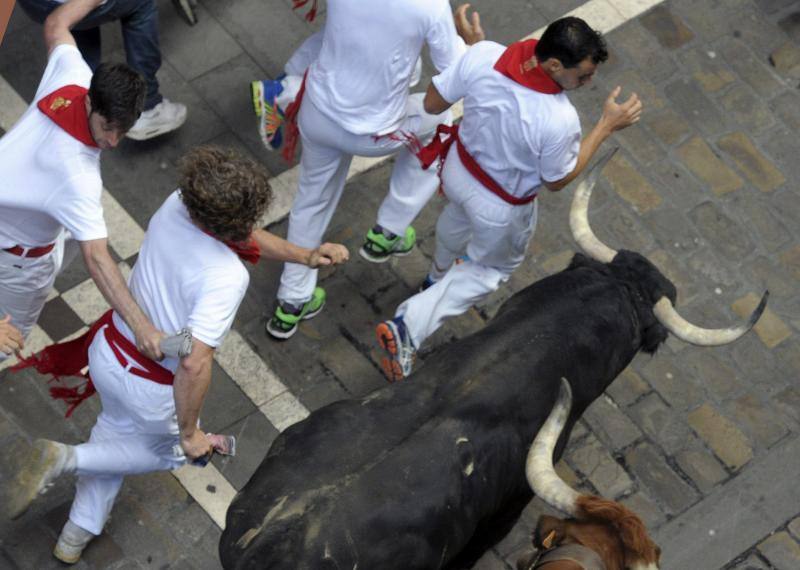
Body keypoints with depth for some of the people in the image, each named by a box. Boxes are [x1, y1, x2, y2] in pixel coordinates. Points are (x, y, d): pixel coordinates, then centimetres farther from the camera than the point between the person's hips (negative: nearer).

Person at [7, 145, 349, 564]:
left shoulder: (176, 205, -16)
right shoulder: (227, 277, -36)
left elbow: (239, 237, 3)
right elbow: (194, 364, -39)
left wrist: (304, 256, -4)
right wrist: (189, 431, -24)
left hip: (108, 350, 6)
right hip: (152, 388, -6)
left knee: (118, 426, 35)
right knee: (168, 451, 29)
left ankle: (77, 536, 43)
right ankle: (64, 459, 11)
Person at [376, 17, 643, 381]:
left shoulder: (483, 55, -30)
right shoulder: (559, 121, -40)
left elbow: (432, 103, -12)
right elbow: (557, 181, -19)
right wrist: (607, 126, -16)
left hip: (459, 168, 5)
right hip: (502, 209, -5)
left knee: (458, 219, 41)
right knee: (489, 271, 27)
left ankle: (438, 276, 71)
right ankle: (409, 327, 19)